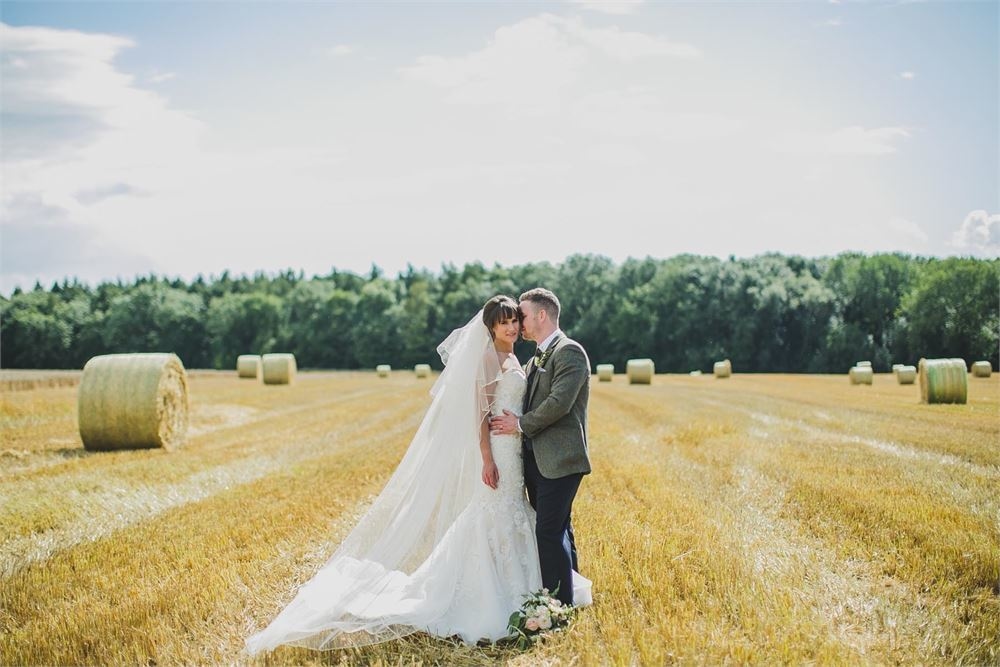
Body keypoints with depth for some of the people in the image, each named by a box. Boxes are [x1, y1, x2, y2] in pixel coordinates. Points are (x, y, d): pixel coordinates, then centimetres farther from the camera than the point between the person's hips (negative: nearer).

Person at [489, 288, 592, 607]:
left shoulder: (569, 351, -10)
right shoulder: (536, 359, 19)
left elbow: (559, 402, -20)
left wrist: (521, 424, -12)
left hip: (559, 460, -9)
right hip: (536, 458, 9)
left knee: (550, 531, -11)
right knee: (557, 530, 16)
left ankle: (561, 606, -6)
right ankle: (573, 590, 27)